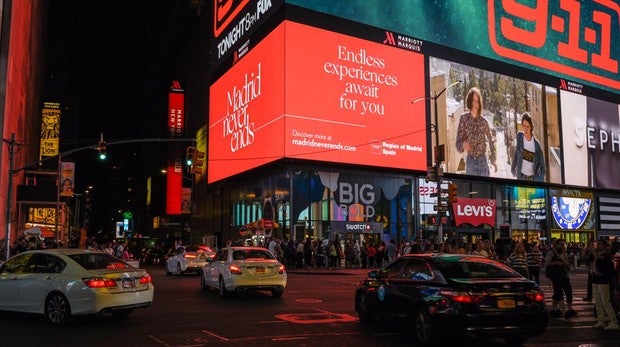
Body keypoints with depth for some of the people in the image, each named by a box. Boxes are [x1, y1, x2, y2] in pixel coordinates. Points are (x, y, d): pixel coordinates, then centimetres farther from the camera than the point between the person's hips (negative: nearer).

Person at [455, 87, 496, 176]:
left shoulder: (483, 121, -2)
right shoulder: (464, 118, -7)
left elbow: (491, 140, 13)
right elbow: (458, 143, -6)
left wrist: (492, 159, 12)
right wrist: (463, 145, -29)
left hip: (483, 161, 1)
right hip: (470, 161, -1)